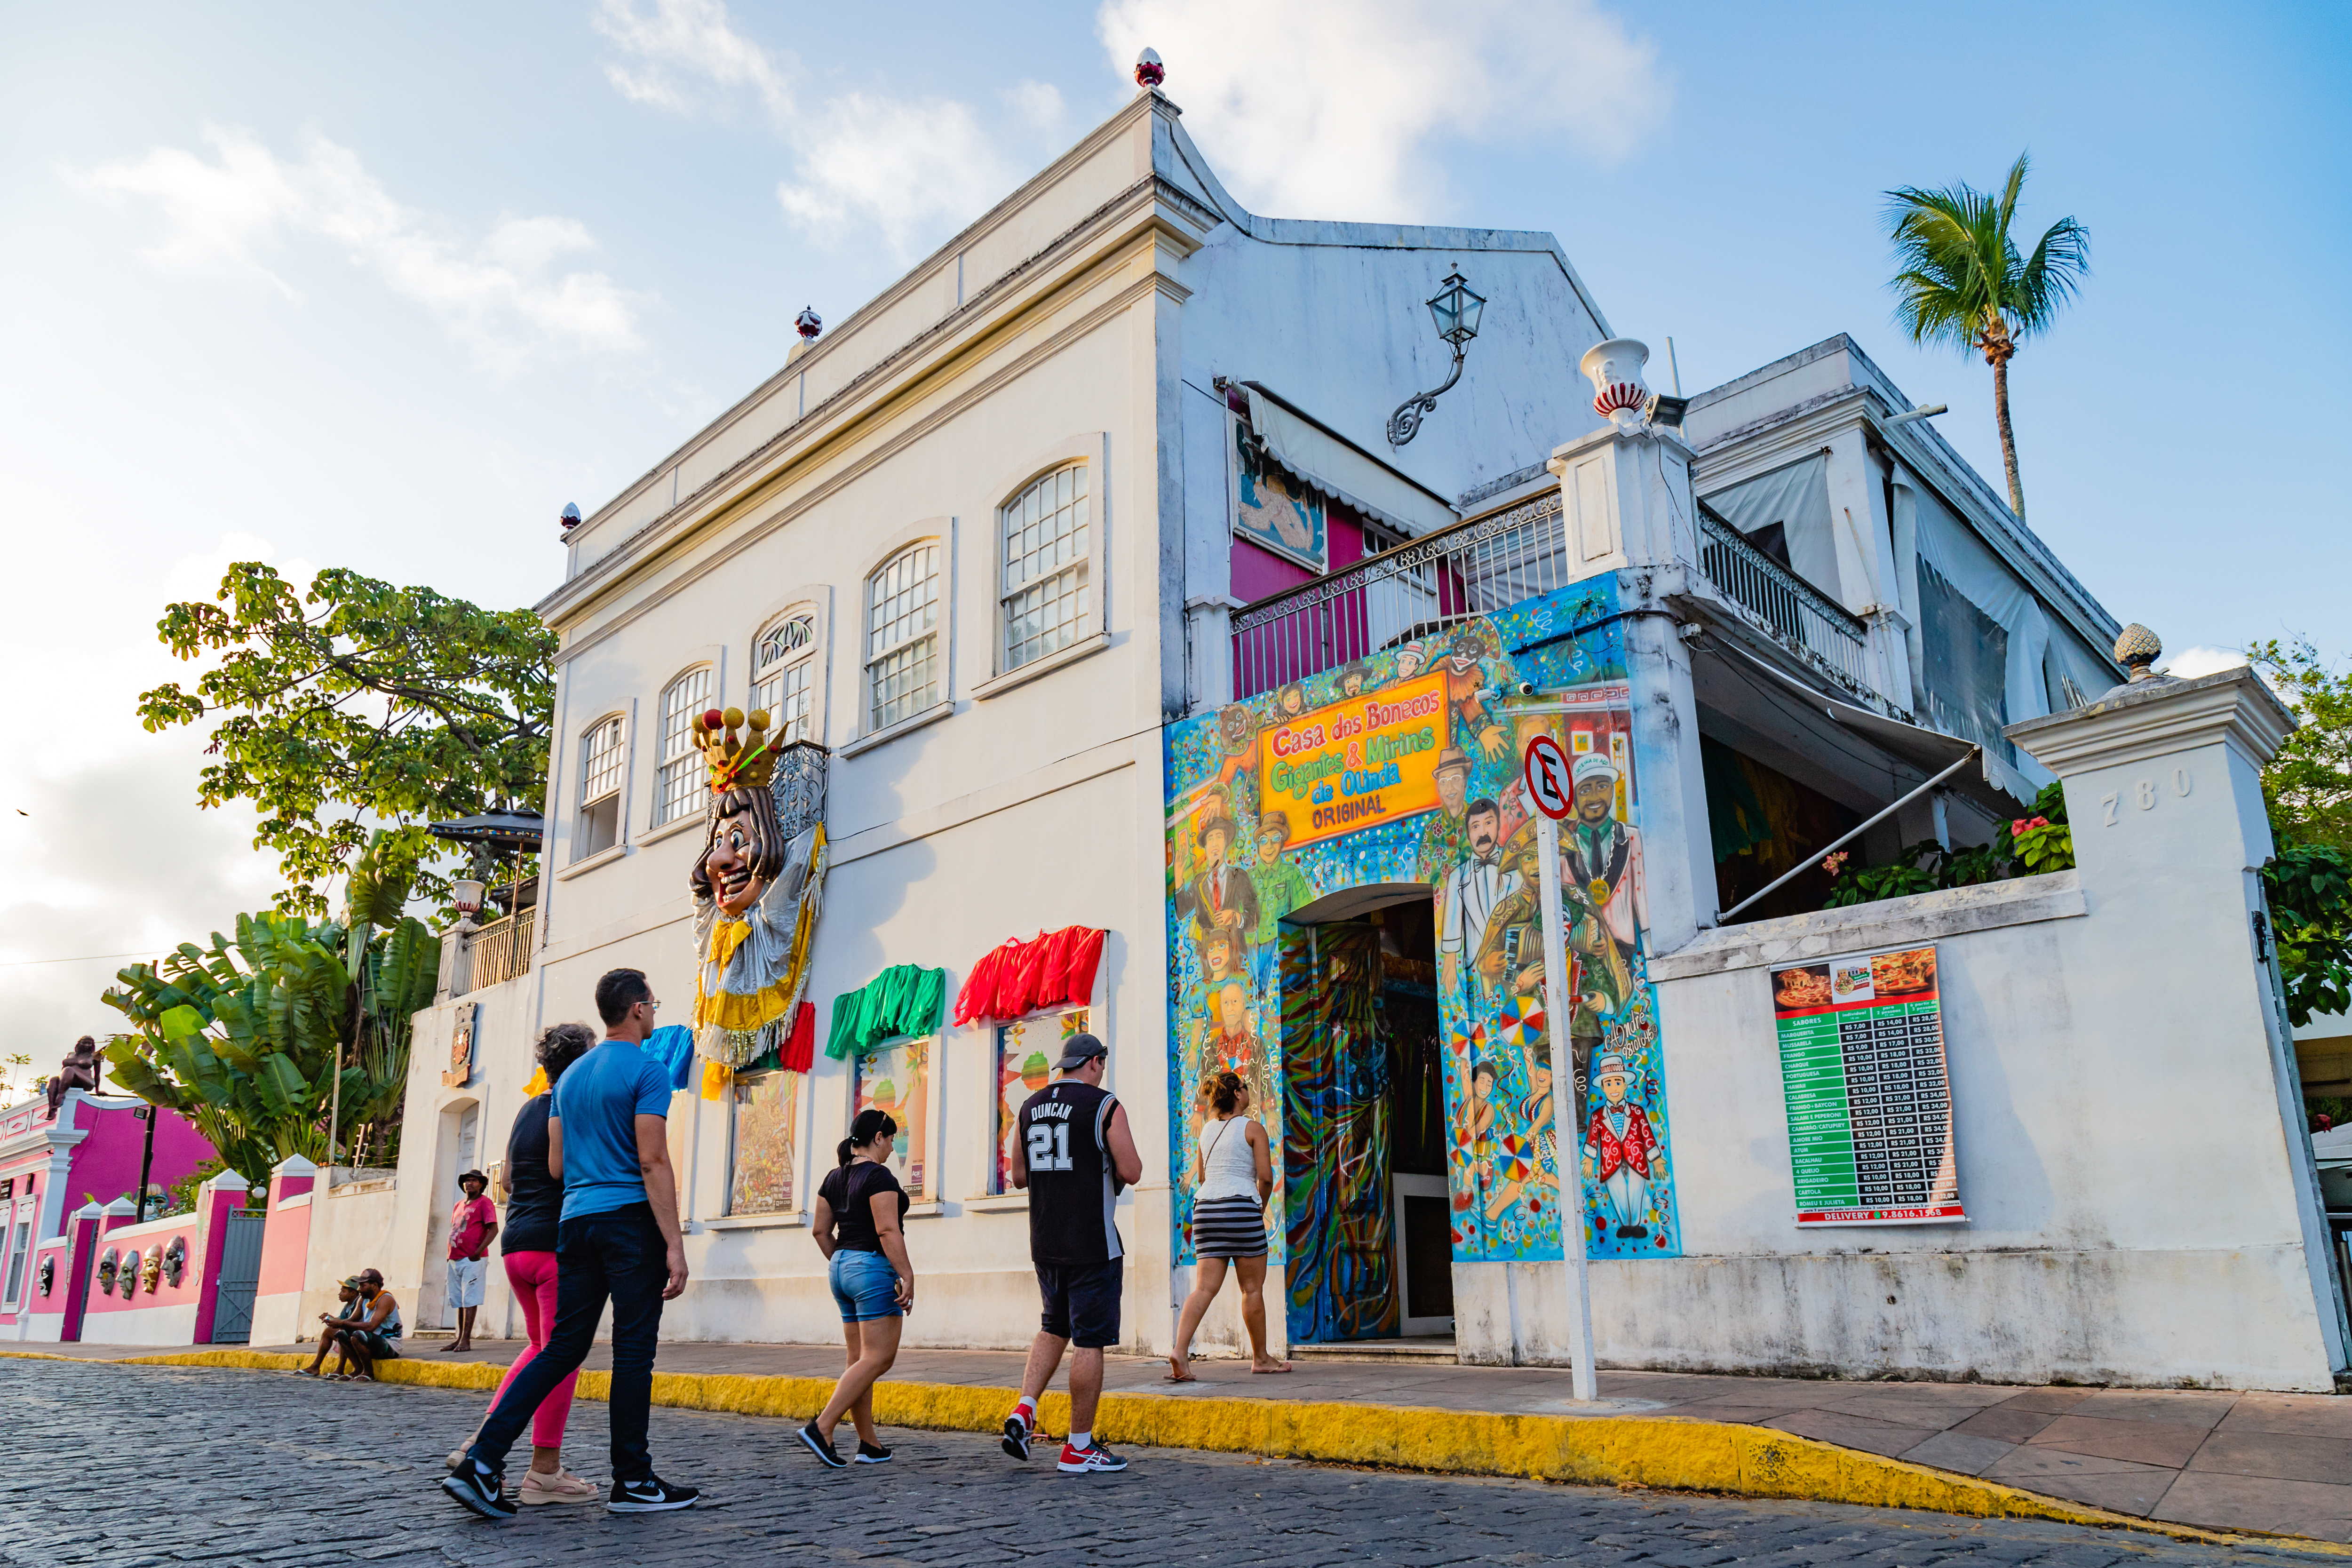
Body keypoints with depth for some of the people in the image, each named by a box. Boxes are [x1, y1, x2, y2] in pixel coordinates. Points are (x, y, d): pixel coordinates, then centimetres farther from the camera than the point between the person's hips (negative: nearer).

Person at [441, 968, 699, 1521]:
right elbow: (653, 1160, -14)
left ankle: (482, 1462, 1)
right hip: (630, 1220, -7)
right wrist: (675, 1245, -15)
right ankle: (632, 1481, 7)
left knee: (563, 1348, 10)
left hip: (575, 1221, 7)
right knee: (634, 1350, 0)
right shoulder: (647, 1071, -7)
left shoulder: (570, 1075, 16)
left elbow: (556, 1165, 17)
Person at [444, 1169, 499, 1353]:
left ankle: (466, 1339, -12)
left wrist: (479, 1251, -18)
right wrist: (451, 1252, 12)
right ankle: (460, 1338, 15)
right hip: (455, 1260, 8)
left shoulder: (484, 1203, -3)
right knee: (459, 1301, 10)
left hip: (473, 1260, -8)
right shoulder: (459, 1206, 20)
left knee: (469, 1299, -10)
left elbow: (493, 1229, -11)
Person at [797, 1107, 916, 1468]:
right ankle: (821, 1429, -14)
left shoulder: (835, 1177, 12)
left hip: (841, 1267, 9)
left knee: (860, 1358, 10)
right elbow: (888, 1230, -19)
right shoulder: (879, 1176, -13)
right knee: (877, 1358, -6)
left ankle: (869, 1444, 13)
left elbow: (821, 1231, 15)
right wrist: (907, 1276, -18)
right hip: (874, 1268, -9)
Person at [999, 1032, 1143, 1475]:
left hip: (1045, 1243, 6)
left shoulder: (1030, 1107, 9)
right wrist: (1108, 1160, 7)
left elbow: (1019, 1177, 14)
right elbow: (1132, 1173, -13)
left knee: (1055, 1327, 22)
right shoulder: (1104, 1106, -9)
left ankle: (1024, 1410, 7)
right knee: (1090, 1340, 2)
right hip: (1093, 1243, -6)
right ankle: (1079, 1448, 7)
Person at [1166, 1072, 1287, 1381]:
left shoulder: (1207, 1130, 16)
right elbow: (1265, 1177, -7)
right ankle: (1260, 1358, 16)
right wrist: (1261, 1208, 11)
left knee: (1205, 1287, 0)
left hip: (1205, 1207, 5)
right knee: (1252, 1288, 6)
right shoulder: (1252, 1128, -1)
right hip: (1241, 1208, -5)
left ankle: (1180, 1350, -17)